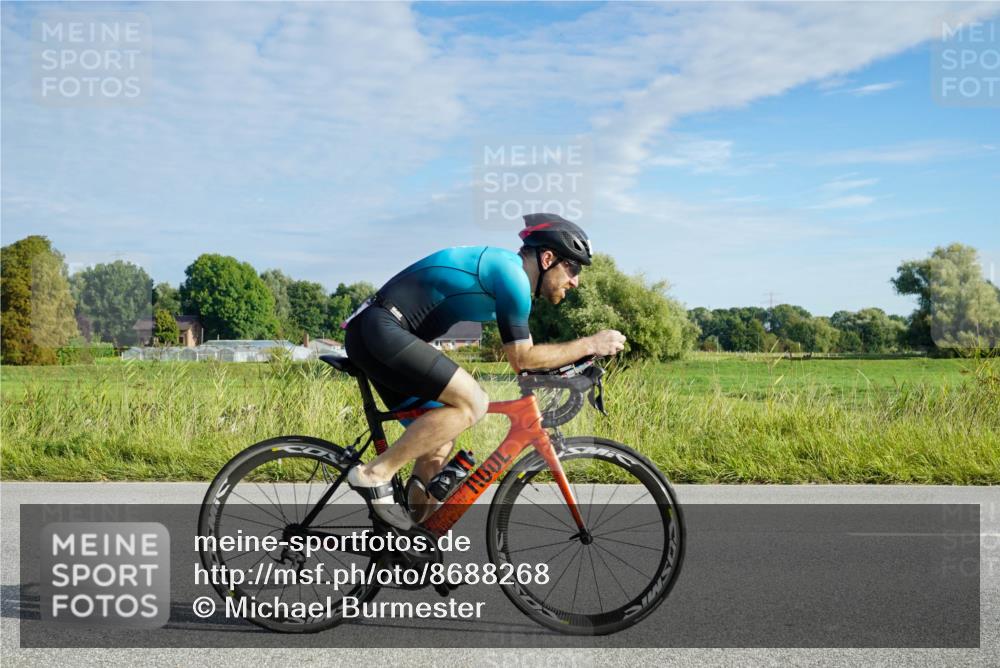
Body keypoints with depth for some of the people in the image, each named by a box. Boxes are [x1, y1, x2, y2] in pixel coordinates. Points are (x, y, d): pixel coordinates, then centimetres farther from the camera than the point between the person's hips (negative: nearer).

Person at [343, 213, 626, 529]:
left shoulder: (500, 265, 18)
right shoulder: (512, 273, -12)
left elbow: (519, 354, 26)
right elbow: (521, 358, -9)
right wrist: (589, 345, -4)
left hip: (370, 335, 10)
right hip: (381, 330, -10)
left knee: (438, 444, 12)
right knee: (472, 402, -19)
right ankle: (375, 474, -13)